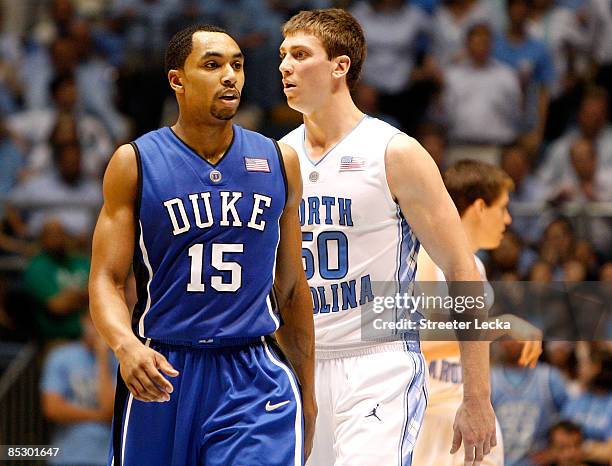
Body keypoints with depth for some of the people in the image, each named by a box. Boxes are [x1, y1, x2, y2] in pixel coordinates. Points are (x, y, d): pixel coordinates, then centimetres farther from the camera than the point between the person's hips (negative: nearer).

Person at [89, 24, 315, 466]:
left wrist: (307, 392, 16)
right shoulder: (135, 163, -1)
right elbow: (106, 280, -5)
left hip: (254, 382, 1)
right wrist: (125, 344, -26)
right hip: (161, 373, -1)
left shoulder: (279, 162, 6)